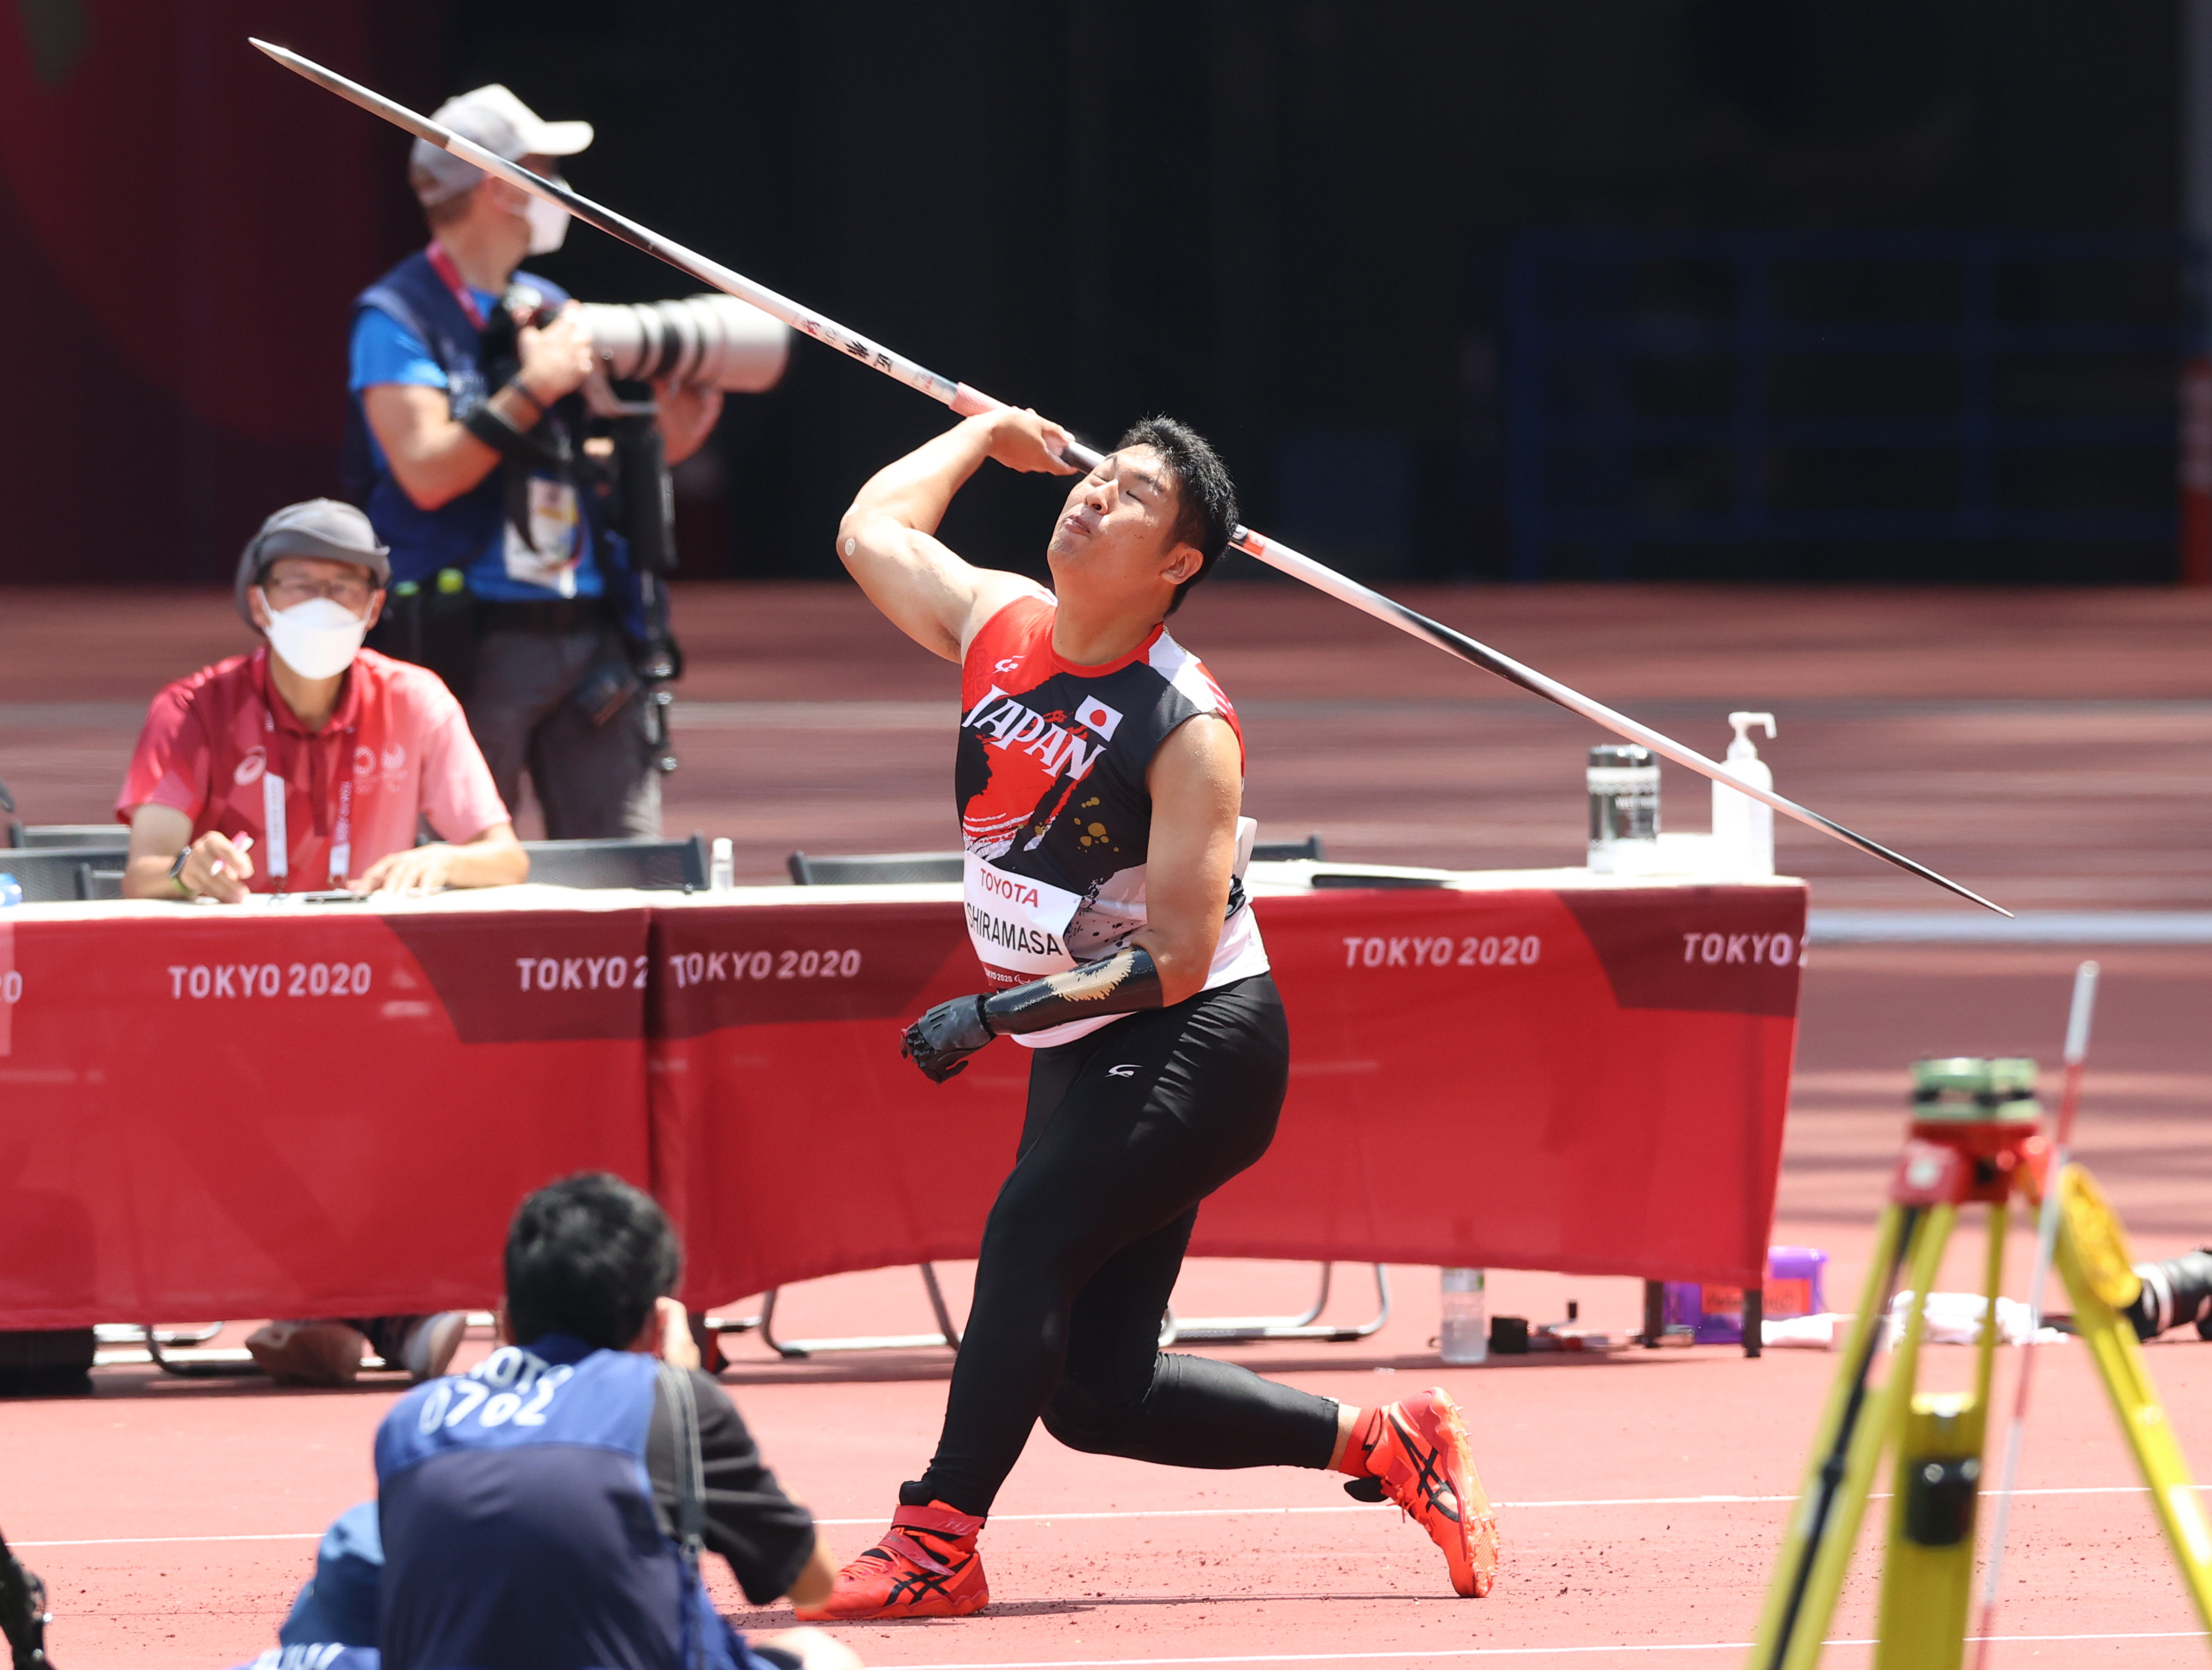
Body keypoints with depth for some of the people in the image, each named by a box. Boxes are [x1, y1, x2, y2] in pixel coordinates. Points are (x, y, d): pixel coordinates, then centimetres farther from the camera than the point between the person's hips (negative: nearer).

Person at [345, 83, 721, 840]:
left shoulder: (551, 311, 16)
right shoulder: (398, 317, -5)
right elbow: (426, 471, -16)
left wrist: (659, 442, 7)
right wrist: (532, 391, -17)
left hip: (586, 633, 7)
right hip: (473, 642, -7)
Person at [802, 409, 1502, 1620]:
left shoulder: (1188, 729, -18)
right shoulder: (998, 627, 1)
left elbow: (1175, 960, -22)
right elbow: (871, 530, 21)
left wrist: (997, 1015, -28)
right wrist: (984, 435, 25)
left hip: (1195, 1043, -7)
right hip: (1081, 1058, 8)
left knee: (1032, 1228, -30)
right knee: (1097, 1394, 3)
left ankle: (936, 1543, -30)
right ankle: (1382, 1443, 19)